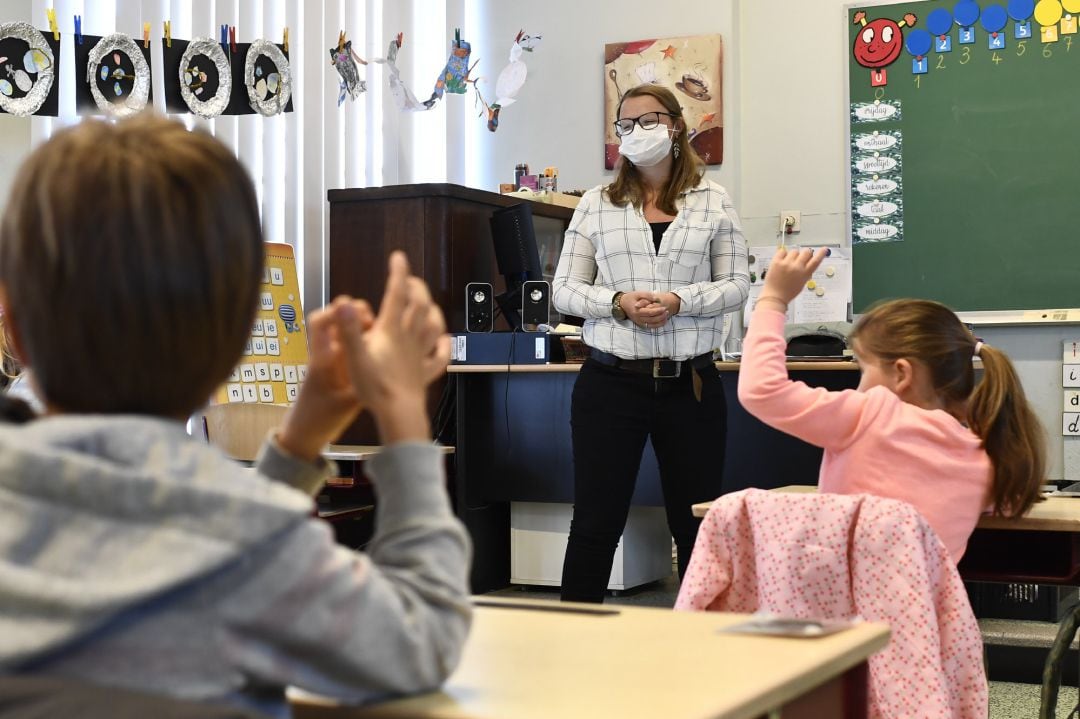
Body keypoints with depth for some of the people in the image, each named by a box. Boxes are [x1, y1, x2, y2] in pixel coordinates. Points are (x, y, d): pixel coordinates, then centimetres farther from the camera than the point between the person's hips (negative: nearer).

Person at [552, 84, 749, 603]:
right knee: (595, 522, 1)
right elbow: (564, 289, 7)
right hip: (611, 380, 0)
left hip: (690, 382, 0)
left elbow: (736, 284, 5)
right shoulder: (596, 205, 9)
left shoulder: (713, 202, 8)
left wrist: (679, 301, -14)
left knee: (697, 522, 8)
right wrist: (619, 303, -12)